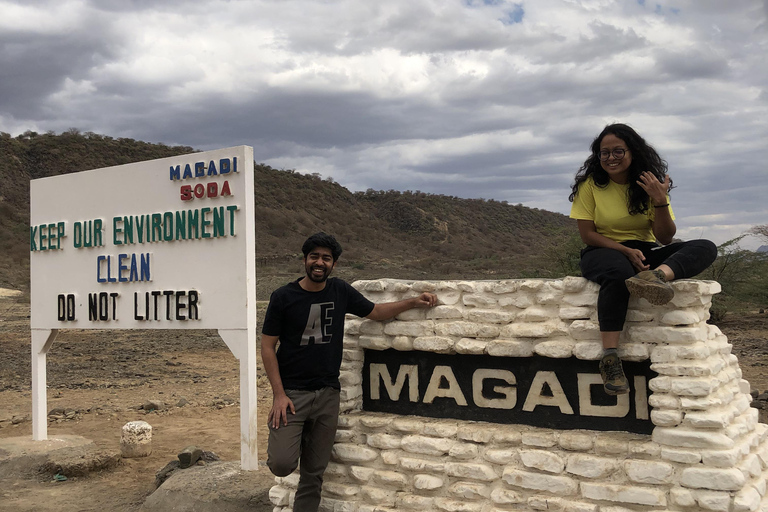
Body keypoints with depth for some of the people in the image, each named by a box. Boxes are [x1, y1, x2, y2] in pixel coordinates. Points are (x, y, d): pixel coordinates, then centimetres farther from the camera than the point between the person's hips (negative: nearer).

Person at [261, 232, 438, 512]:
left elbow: (375, 312, 16)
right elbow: (267, 347, -6)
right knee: (282, 464, -15)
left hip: (328, 394, 3)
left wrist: (413, 302, 1)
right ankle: (282, 441, 19)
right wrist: (278, 394, -12)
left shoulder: (340, 291, 3)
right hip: (292, 392, -3)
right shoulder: (283, 296, -7)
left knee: (314, 472, 7)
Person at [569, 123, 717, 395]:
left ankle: (656, 275, -50)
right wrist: (626, 251, -20)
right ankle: (609, 358, -40)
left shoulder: (650, 184, 5)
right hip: (603, 252, -4)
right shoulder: (590, 184, -1)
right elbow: (587, 234, -6)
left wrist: (660, 201, -18)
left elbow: (665, 238, -1)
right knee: (619, 272, -41)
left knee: (706, 248, -18)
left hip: (646, 253, 4)